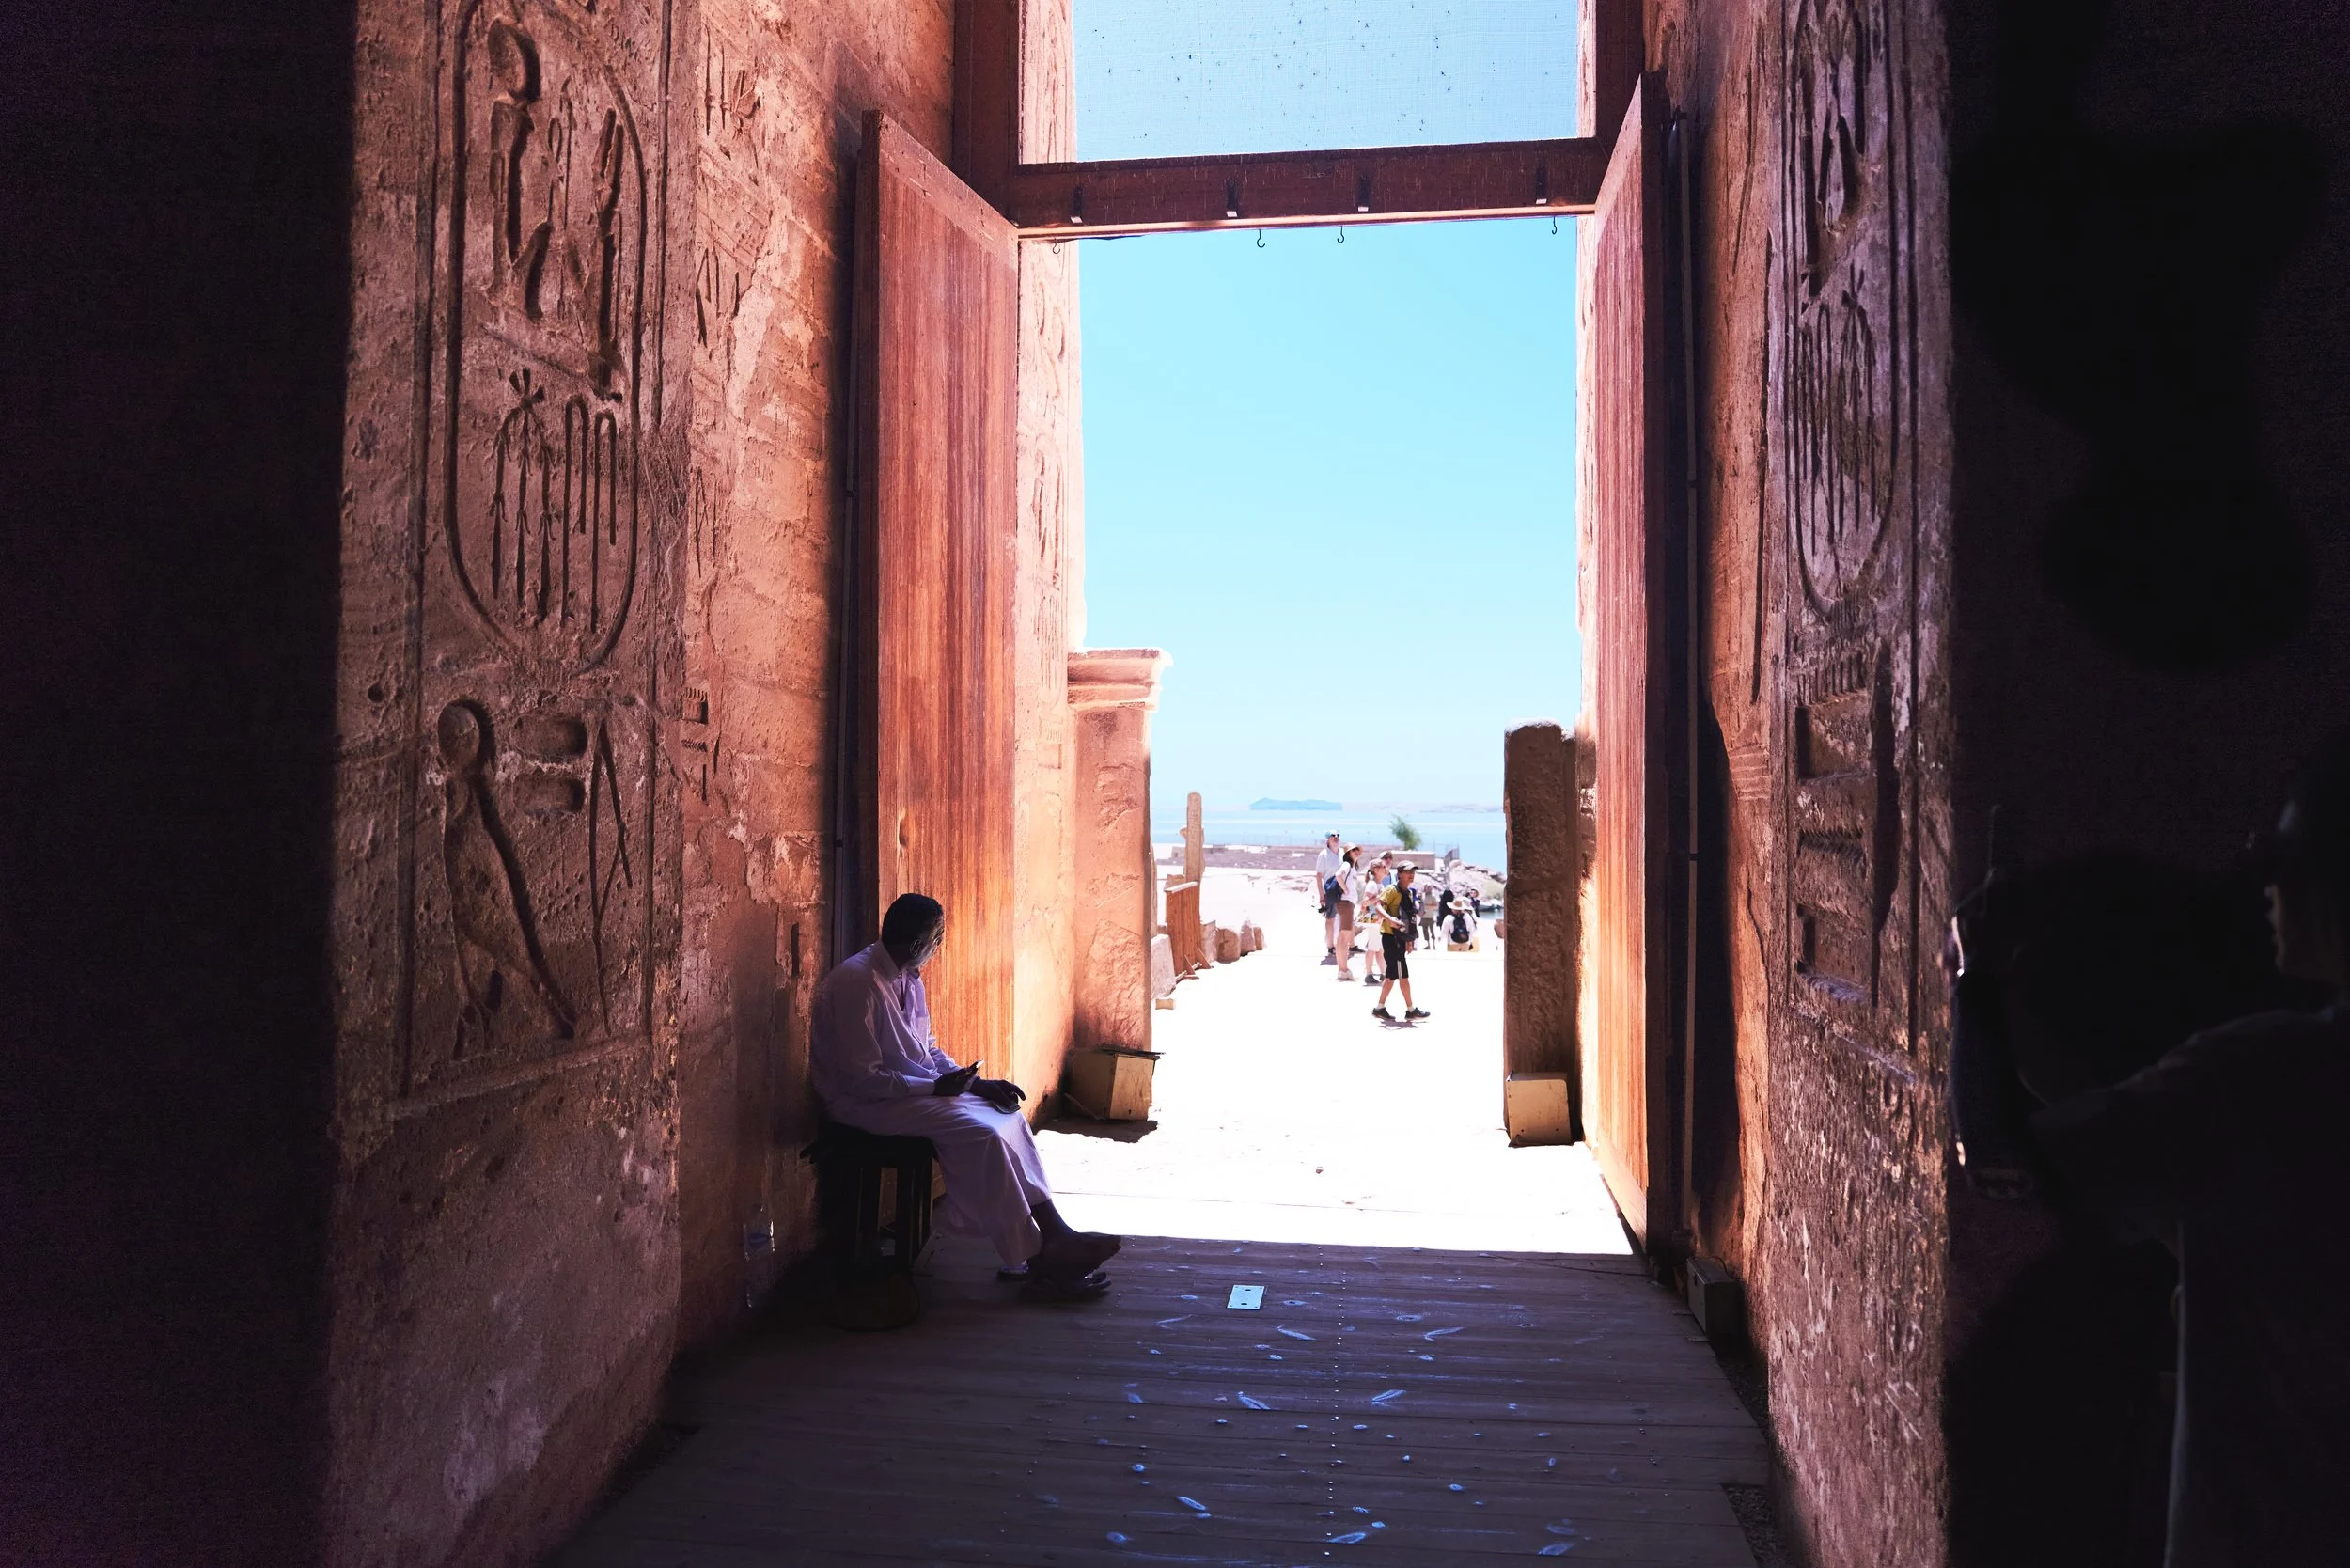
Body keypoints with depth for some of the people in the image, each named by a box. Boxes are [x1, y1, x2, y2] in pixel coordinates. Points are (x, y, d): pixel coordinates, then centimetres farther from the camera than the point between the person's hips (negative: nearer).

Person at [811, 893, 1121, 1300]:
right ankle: (1037, 1262, -16)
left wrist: (975, 1082, 0)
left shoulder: (907, 978, 7)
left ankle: (1053, 1232, -7)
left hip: (914, 1089, 9)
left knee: (1008, 1117, -5)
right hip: (865, 1105, -9)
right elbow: (862, 1080, -23)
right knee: (980, 1133, -24)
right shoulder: (857, 982, -21)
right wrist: (935, 1087, -21)